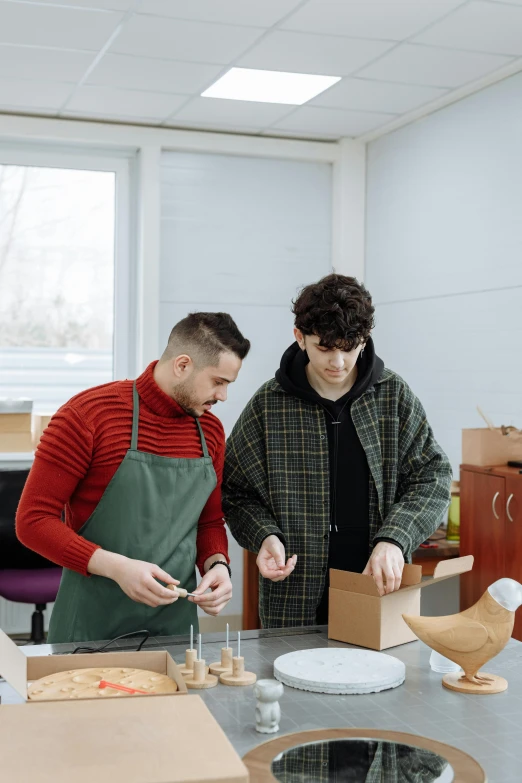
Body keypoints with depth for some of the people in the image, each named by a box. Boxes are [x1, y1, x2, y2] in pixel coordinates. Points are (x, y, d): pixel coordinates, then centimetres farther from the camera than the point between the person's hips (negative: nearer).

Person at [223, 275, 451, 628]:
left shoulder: (394, 396, 1)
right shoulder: (269, 404, -2)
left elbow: (432, 476, 0)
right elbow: (236, 490, 5)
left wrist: (394, 538, -15)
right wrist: (265, 536, -14)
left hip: (379, 587, 1)